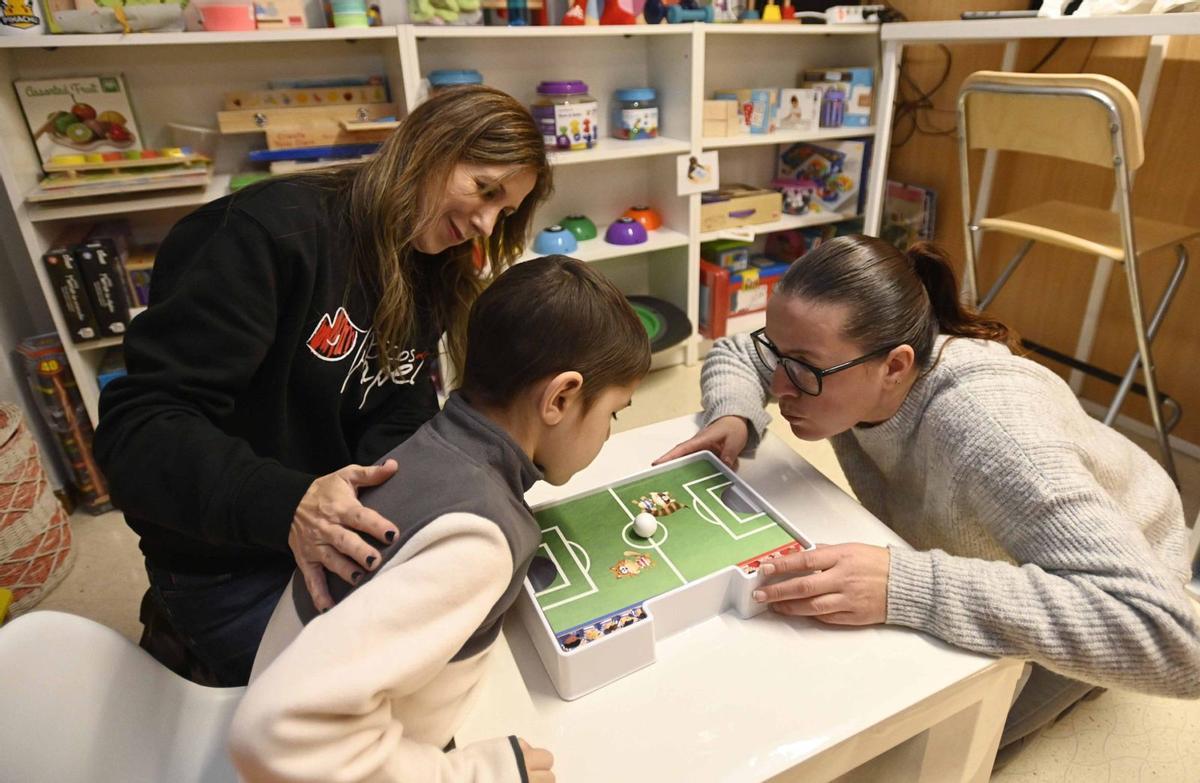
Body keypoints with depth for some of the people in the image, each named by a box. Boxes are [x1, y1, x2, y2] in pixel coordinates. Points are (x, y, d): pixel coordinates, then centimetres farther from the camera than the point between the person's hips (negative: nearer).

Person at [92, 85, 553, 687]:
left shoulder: (430, 279, 2)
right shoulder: (276, 230, -22)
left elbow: (397, 429, -6)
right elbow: (137, 424, -26)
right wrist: (285, 504, -41)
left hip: (343, 541, 7)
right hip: (230, 563, -6)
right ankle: (190, 643, 20)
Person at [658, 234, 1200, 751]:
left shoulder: (986, 430, -44)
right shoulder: (834, 357, -25)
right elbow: (732, 355, -5)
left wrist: (907, 586, -54)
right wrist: (735, 417, -27)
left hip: (1108, 581, -5)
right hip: (972, 549, 5)